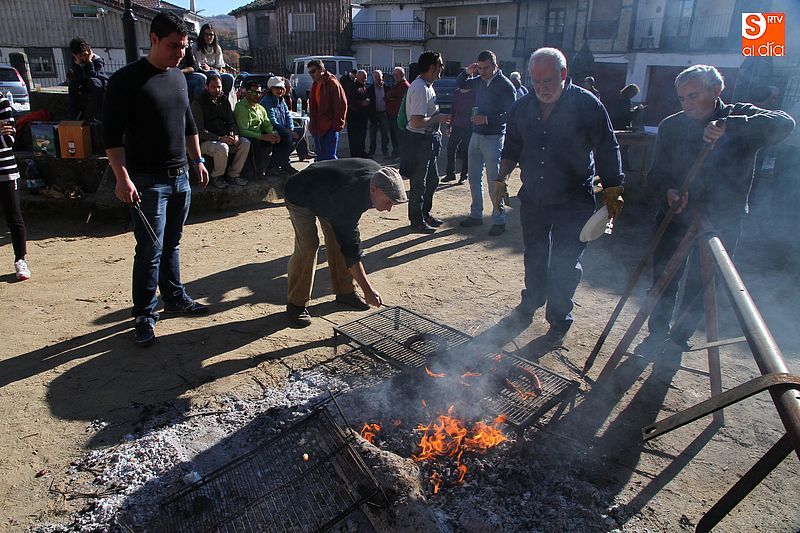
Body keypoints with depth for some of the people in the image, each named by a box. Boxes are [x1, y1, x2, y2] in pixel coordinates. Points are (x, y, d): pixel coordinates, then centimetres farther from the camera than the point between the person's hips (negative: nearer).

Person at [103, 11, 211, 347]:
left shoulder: (178, 77, 11)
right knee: (150, 251, -3)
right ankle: (144, 316, 9)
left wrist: (198, 160, 18)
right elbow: (113, 134, -14)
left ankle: (174, 298, 29)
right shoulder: (127, 80, -10)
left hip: (180, 178, 7)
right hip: (148, 181, -6)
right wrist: (122, 178, -21)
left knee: (172, 244, 16)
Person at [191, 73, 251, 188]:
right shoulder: (198, 103, -7)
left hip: (224, 138, 7)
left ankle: (234, 175, -6)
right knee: (222, 148, -36)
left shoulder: (224, 101, 14)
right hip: (205, 141, -6)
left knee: (245, 143, -15)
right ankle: (216, 177, -13)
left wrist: (234, 134, -9)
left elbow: (231, 122, 15)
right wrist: (219, 138, -25)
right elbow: (200, 130, -14)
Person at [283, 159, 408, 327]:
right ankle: (296, 304, -6)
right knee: (307, 246, -19)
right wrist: (367, 290, -36)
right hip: (300, 196, -8)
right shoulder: (349, 199, -43)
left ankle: (345, 292, 14)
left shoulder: (378, 174, -21)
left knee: (339, 240, 1)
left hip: (328, 194, 8)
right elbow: (351, 250, -39)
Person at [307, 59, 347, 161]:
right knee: (320, 157, 13)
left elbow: (342, 105, -14)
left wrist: (337, 124, -16)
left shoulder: (332, 83, -10)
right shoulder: (315, 85, 16)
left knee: (330, 157, -10)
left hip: (330, 127, -8)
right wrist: (312, 123, 16)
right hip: (317, 128, 9)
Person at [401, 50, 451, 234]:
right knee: (418, 184, 1)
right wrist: (439, 118, -17)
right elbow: (417, 122, -28)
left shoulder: (428, 86, 12)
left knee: (432, 179, 19)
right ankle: (417, 222, 14)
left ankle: (425, 214, 34)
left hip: (428, 140, 10)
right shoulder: (420, 88, -22)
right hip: (419, 141, -10)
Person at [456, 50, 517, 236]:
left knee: (494, 181, -5)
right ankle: (476, 215, 23)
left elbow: (511, 114, -14)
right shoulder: (479, 81, 9)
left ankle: (499, 220, 3)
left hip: (494, 138, -7)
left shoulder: (505, 85, -11)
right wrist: (467, 72, 4)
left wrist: (487, 119, -23)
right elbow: (459, 83, 24)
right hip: (476, 135, 7)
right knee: (474, 177, 12)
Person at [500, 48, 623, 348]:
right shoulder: (522, 108, 3)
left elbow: (607, 152, -7)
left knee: (564, 265, 0)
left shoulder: (587, 105, -11)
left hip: (573, 203, -4)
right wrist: (501, 178, 4)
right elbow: (512, 149, 15)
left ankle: (559, 322, 16)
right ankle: (530, 303, 40)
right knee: (534, 258, 18)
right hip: (532, 199, 4)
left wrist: (612, 192, -8)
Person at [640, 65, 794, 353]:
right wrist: (669, 190, -21)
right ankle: (658, 333, 25)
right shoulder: (671, 125, 0)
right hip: (676, 214, 2)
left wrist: (729, 126, -38)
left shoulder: (740, 117, -6)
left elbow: (784, 123, -25)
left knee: (700, 285, 9)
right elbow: (657, 171, 1)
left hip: (721, 220, -1)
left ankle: (680, 336, 28)